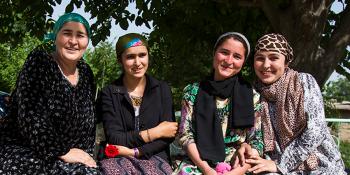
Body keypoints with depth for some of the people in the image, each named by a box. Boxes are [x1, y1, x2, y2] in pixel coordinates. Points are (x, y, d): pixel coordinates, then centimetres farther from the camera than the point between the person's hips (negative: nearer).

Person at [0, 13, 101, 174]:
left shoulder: (85, 72, 8)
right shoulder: (39, 60, -10)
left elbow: (88, 119, 14)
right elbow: (30, 116, -19)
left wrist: (86, 153, 0)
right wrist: (61, 152, -18)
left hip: (69, 155, 7)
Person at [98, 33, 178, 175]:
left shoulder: (162, 89, 7)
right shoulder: (109, 93, 2)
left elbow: (169, 136, -1)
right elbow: (113, 139, -7)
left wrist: (134, 152, -13)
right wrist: (155, 132, -8)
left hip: (154, 157, 0)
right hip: (118, 159, 0)